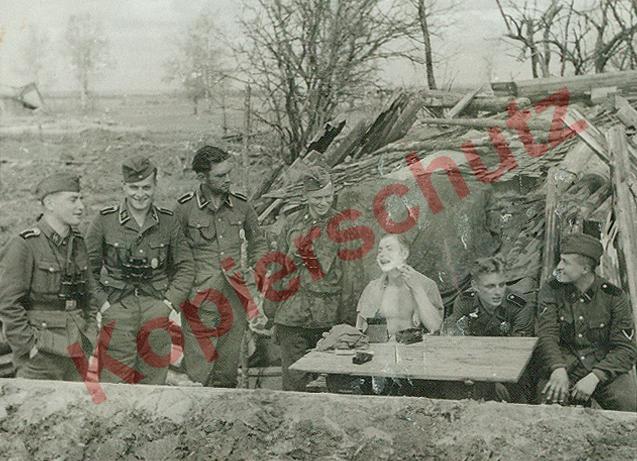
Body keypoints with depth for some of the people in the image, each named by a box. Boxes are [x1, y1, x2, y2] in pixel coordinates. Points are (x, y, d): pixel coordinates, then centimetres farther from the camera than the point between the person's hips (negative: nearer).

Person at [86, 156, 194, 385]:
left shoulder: (168, 222, 3)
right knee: (115, 384, -3)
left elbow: (185, 267, 10)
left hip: (156, 307, 2)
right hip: (117, 308, -2)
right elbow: (87, 267, 5)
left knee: (153, 382, 8)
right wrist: (101, 301, -5)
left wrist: (170, 301, -1)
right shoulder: (105, 220, -2)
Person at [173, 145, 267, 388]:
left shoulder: (241, 205, 7)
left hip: (235, 297, 3)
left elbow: (258, 241, 22)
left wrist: (253, 272, 11)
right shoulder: (184, 208, -4)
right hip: (200, 300, -3)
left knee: (228, 372, 10)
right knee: (199, 370, -5)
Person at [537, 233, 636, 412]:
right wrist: (558, 369, -30)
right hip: (566, 365, 0)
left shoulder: (614, 296, -4)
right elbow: (547, 334, -10)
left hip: (606, 367, 0)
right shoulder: (551, 290, -1)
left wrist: (595, 376, -23)